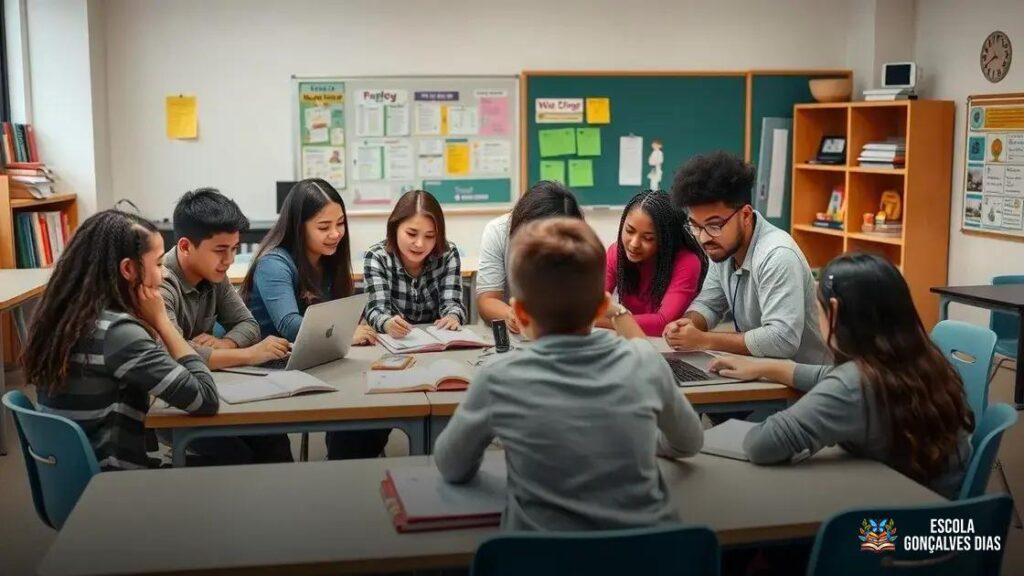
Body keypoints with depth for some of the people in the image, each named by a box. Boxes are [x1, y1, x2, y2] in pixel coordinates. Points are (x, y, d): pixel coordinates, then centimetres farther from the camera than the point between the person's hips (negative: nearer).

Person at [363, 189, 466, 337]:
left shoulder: (448, 254, -6)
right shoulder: (376, 257, -10)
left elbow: (451, 303, -13)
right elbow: (377, 309, -20)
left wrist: (452, 318, -36)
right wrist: (389, 324, -43)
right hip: (392, 340, -1)